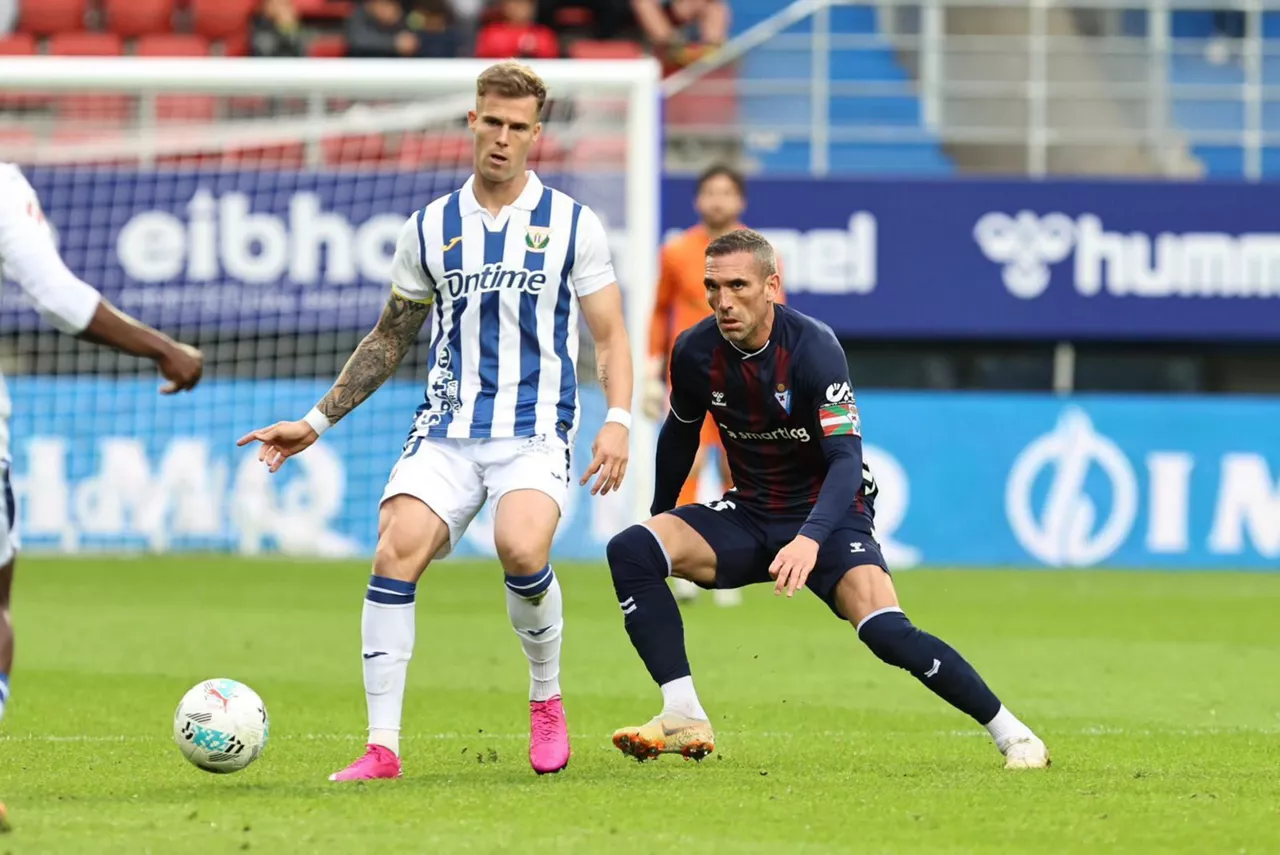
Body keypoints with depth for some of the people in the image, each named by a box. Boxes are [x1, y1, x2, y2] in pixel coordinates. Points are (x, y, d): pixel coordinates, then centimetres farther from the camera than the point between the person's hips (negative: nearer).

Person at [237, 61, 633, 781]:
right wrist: (318, 421, 16)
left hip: (535, 432, -3)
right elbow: (391, 338, 20)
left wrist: (619, 421, -12)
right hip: (447, 430, 3)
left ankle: (547, 700, -2)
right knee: (397, 551, -21)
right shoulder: (431, 228, 11)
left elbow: (611, 337, 5)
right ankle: (383, 747, -17)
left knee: (521, 548, -30)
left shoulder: (572, 224, 4)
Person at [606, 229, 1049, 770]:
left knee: (886, 632, -27)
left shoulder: (813, 348, -22)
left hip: (828, 516, -5)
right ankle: (684, 720, -20)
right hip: (749, 516, 5)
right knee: (630, 550, -18)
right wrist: (661, 518, 22)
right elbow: (679, 436, 14)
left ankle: (1011, 734, -11)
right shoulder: (695, 353, -8)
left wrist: (810, 538, -45)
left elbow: (846, 459, -29)